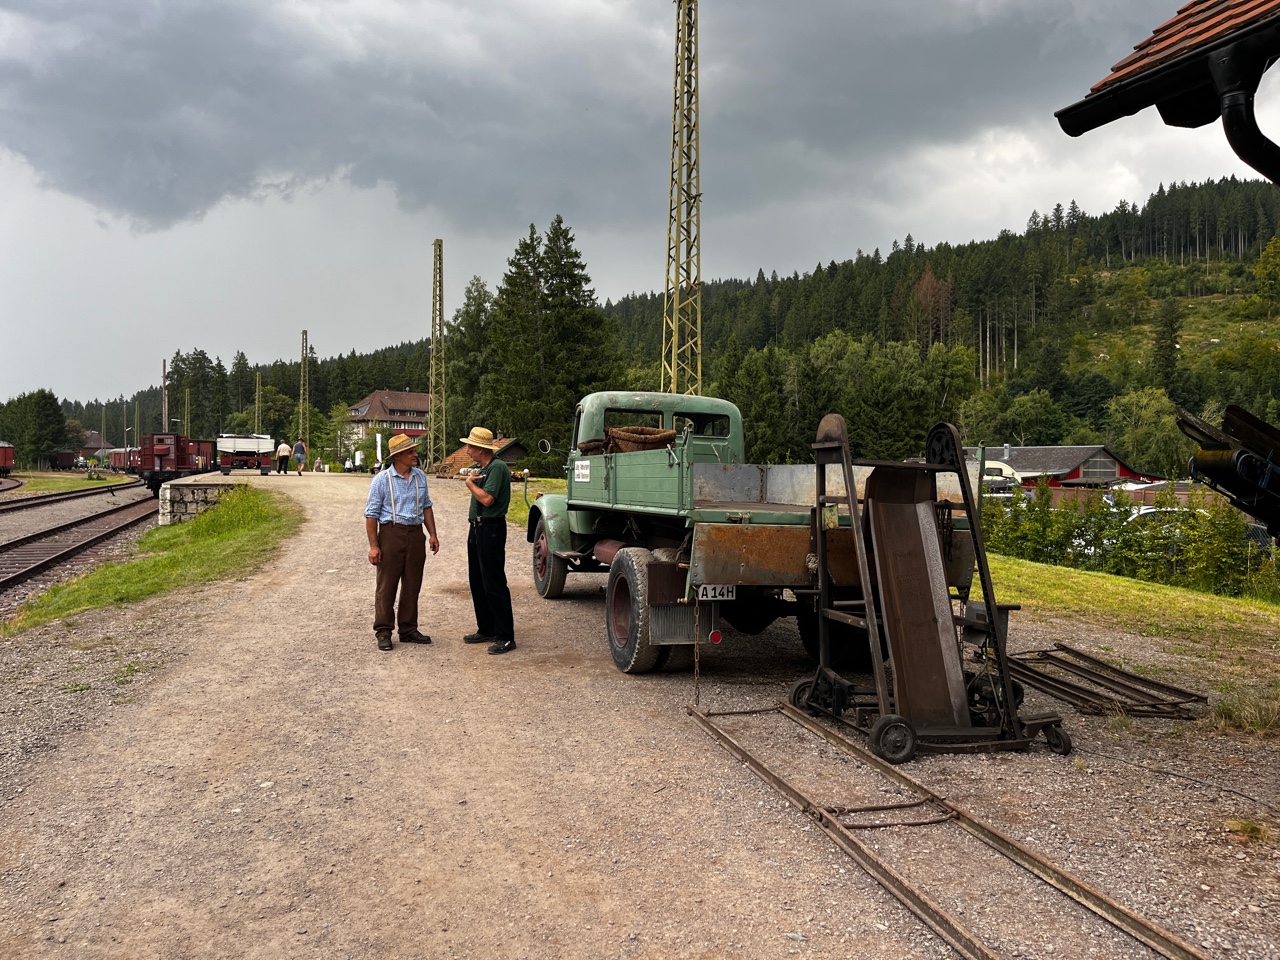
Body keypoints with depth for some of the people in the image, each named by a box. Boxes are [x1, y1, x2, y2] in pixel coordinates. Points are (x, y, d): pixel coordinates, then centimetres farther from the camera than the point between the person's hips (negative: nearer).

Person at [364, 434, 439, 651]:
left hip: (415, 534, 5)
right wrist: (373, 545, -10)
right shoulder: (382, 479, -6)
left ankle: (408, 629, 19)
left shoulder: (420, 476, 9)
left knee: (412, 585, 9)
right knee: (387, 585, 0)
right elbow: (371, 514, -6)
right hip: (391, 533, -5)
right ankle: (383, 632, 8)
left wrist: (432, 534, 10)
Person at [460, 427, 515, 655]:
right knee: (478, 582, 15)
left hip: (491, 529, -11)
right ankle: (486, 630, 24)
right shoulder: (483, 469, 16)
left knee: (494, 584, -9)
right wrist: (472, 484, 7)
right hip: (477, 528, 11)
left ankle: (505, 637, -5)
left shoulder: (497, 467, -15)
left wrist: (470, 484, -11)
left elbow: (487, 499, -24)